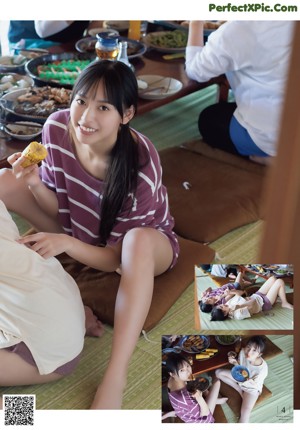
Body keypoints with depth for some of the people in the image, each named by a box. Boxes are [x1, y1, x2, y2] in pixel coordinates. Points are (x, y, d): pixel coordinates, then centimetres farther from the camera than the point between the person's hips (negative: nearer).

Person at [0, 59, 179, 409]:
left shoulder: (141, 167, -34)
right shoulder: (57, 128, -23)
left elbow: (117, 257, -26)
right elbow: (59, 207, -10)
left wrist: (65, 243, -43)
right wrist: (35, 184, -31)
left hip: (146, 242, -4)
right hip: (80, 229, 5)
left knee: (140, 242, -42)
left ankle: (115, 378, -39)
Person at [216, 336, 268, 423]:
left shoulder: (263, 368, -40)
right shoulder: (243, 352, -28)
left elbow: (255, 385, -24)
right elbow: (239, 366, -6)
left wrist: (251, 382, -47)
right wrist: (234, 362, -28)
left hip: (252, 388, -6)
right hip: (240, 377, 6)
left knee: (245, 412, -26)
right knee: (218, 372, 1)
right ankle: (240, 391, 0)